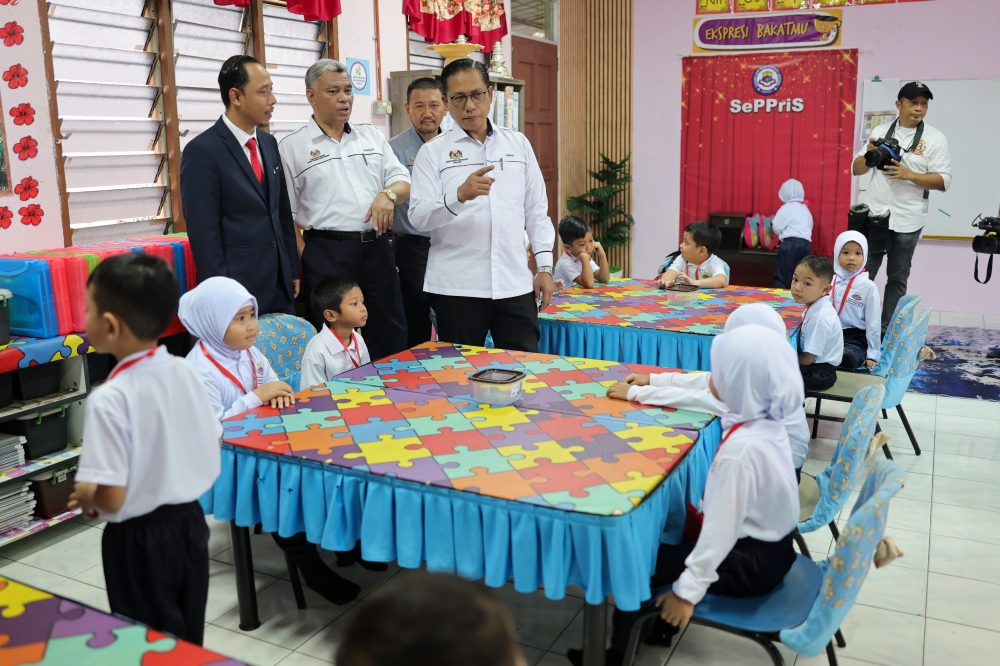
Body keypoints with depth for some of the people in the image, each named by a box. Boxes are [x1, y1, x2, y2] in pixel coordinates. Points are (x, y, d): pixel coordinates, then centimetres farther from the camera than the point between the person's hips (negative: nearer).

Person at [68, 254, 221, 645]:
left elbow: (112, 497, -23)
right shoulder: (185, 372, -5)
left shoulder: (109, 400, -24)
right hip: (190, 523, 6)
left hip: (140, 540, -6)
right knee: (188, 639, 22)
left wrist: (84, 496, -3)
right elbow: (213, 458, 5)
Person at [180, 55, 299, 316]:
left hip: (281, 285, 7)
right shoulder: (202, 151, -12)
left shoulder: (269, 143, 11)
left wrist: (292, 270, 13)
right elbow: (203, 233, -14)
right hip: (238, 288, -6)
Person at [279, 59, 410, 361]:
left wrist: (389, 194, -11)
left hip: (378, 248, 4)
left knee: (392, 336, 10)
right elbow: (287, 215, -1)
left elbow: (403, 180, 12)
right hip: (327, 253, -4)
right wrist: (305, 264, -10)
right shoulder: (292, 147, 1)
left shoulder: (372, 136, 14)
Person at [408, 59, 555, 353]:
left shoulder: (518, 144, 12)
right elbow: (418, 216, -7)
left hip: (515, 284, 2)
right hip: (456, 287, -2)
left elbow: (536, 210, 13)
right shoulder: (433, 152, 3)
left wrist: (545, 265, 6)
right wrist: (460, 195, -24)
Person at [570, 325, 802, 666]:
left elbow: (721, 528, -31)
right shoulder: (764, 415, -7)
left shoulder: (740, 451, -34)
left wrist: (688, 589, -23)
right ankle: (661, 620, 39)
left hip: (751, 562, -9)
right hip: (767, 544, 9)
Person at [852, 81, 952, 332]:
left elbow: (944, 181, -5)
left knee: (897, 279, 6)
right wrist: (869, 153, -11)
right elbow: (856, 170, 10)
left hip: (907, 220, -2)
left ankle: (887, 330, 15)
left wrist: (909, 174, -19)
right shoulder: (880, 131, 7)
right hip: (874, 215, 2)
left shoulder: (935, 138, -1)